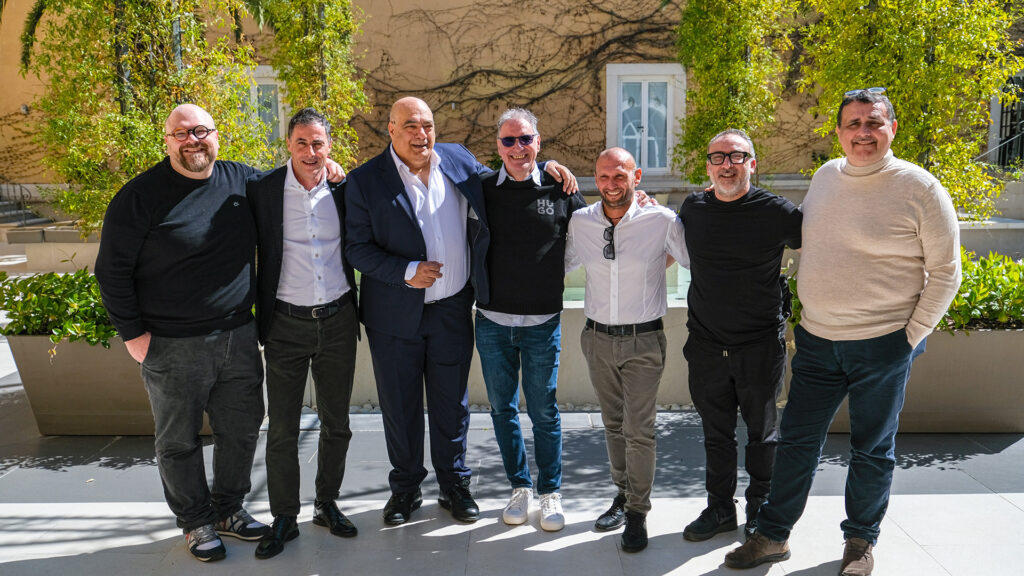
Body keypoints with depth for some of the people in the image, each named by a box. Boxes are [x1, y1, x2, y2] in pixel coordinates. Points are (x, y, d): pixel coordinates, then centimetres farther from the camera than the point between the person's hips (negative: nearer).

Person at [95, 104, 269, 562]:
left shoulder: (242, 181, 3)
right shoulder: (141, 196, -10)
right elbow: (112, 270, -6)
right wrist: (132, 333, -7)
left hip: (238, 337, 4)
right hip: (173, 348, -4)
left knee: (241, 430, 15)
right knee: (179, 442, 10)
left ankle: (228, 508, 37)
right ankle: (196, 520, 31)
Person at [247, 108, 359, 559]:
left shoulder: (344, 190, 0)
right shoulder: (262, 189, -5)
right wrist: (261, 317, -1)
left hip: (338, 320, 2)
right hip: (287, 324, -2)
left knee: (336, 424, 13)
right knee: (282, 430, 5)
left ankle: (327, 504, 31)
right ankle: (284, 518, 22)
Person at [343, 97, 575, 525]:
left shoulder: (458, 160, 2)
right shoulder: (365, 181, -7)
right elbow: (356, 248, -8)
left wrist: (545, 165, 6)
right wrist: (406, 272, -20)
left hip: (452, 312, 2)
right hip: (395, 316, -2)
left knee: (452, 405, 13)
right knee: (400, 407, 13)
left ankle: (454, 485, 33)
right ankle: (405, 488, 34)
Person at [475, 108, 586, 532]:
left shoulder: (560, 190, -1)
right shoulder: (483, 190, 1)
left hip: (542, 322, -2)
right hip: (492, 321, 2)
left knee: (544, 411, 7)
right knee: (502, 408, 12)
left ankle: (550, 493, 24)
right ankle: (519, 487, 29)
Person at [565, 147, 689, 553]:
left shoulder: (661, 221, -11)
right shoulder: (580, 222, -1)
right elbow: (563, 264, 18)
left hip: (643, 340, -3)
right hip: (598, 337, 4)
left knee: (639, 430, -1)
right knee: (613, 424, 16)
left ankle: (637, 513, 16)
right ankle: (623, 494, 34)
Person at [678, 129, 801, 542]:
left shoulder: (776, 212, -8)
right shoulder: (693, 209, 3)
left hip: (761, 345, -2)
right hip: (706, 344, 3)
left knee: (762, 433, 12)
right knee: (716, 433, 14)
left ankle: (761, 511, 31)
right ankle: (720, 508, 30)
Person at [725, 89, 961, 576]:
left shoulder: (920, 188, -8)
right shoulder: (825, 176, 5)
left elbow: (945, 272, -5)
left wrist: (913, 336, -7)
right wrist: (808, 314, 14)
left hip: (882, 344, -4)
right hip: (817, 339, 4)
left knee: (872, 450, 11)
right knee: (796, 440, 9)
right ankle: (772, 535, 22)